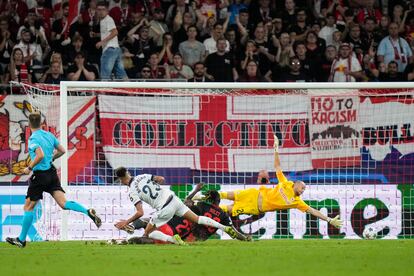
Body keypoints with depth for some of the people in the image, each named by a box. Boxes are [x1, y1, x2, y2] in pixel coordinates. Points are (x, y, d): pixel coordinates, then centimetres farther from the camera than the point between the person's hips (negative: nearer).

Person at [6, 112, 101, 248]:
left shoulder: (33, 138, -14)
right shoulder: (49, 135, 9)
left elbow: (40, 155, -28)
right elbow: (62, 150, 16)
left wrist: (29, 168, -15)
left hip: (40, 175, -6)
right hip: (52, 173, 6)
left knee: (28, 207, 6)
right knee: (63, 203, -4)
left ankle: (21, 239, 12)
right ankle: (88, 212, -27)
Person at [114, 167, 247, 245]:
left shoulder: (132, 192, -10)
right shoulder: (142, 176, 6)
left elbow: (140, 213, -15)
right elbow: (161, 179, 10)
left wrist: (126, 222, -2)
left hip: (164, 209, -6)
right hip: (173, 198, 6)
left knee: (148, 233, 10)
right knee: (196, 219, 16)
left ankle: (172, 239, -14)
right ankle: (226, 228, 4)